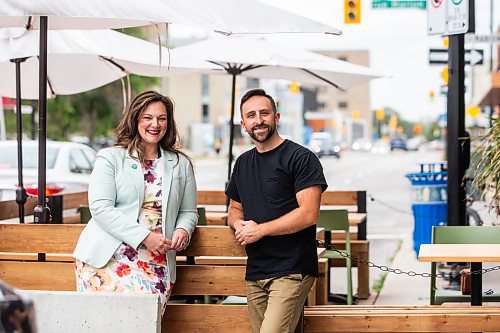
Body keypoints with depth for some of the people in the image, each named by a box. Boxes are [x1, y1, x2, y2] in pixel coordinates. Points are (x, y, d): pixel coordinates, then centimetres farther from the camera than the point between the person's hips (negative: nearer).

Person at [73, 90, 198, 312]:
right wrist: (144, 237, -14)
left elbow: (189, 212, 22)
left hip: (156, 264, 3)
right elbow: (100, 208, -6)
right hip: (108, 259, -2)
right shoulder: (110, 158, 5)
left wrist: (183, 230, -3)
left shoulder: (181, 164, 17)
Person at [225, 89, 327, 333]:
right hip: (255, 274, 7)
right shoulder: (243, 162, 16)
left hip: (291, 272, -7)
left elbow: (308, 214, -15)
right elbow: (234, 208, 27)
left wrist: (260, 230, -12)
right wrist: (238, 224, 2)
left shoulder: (301, 158, -7)